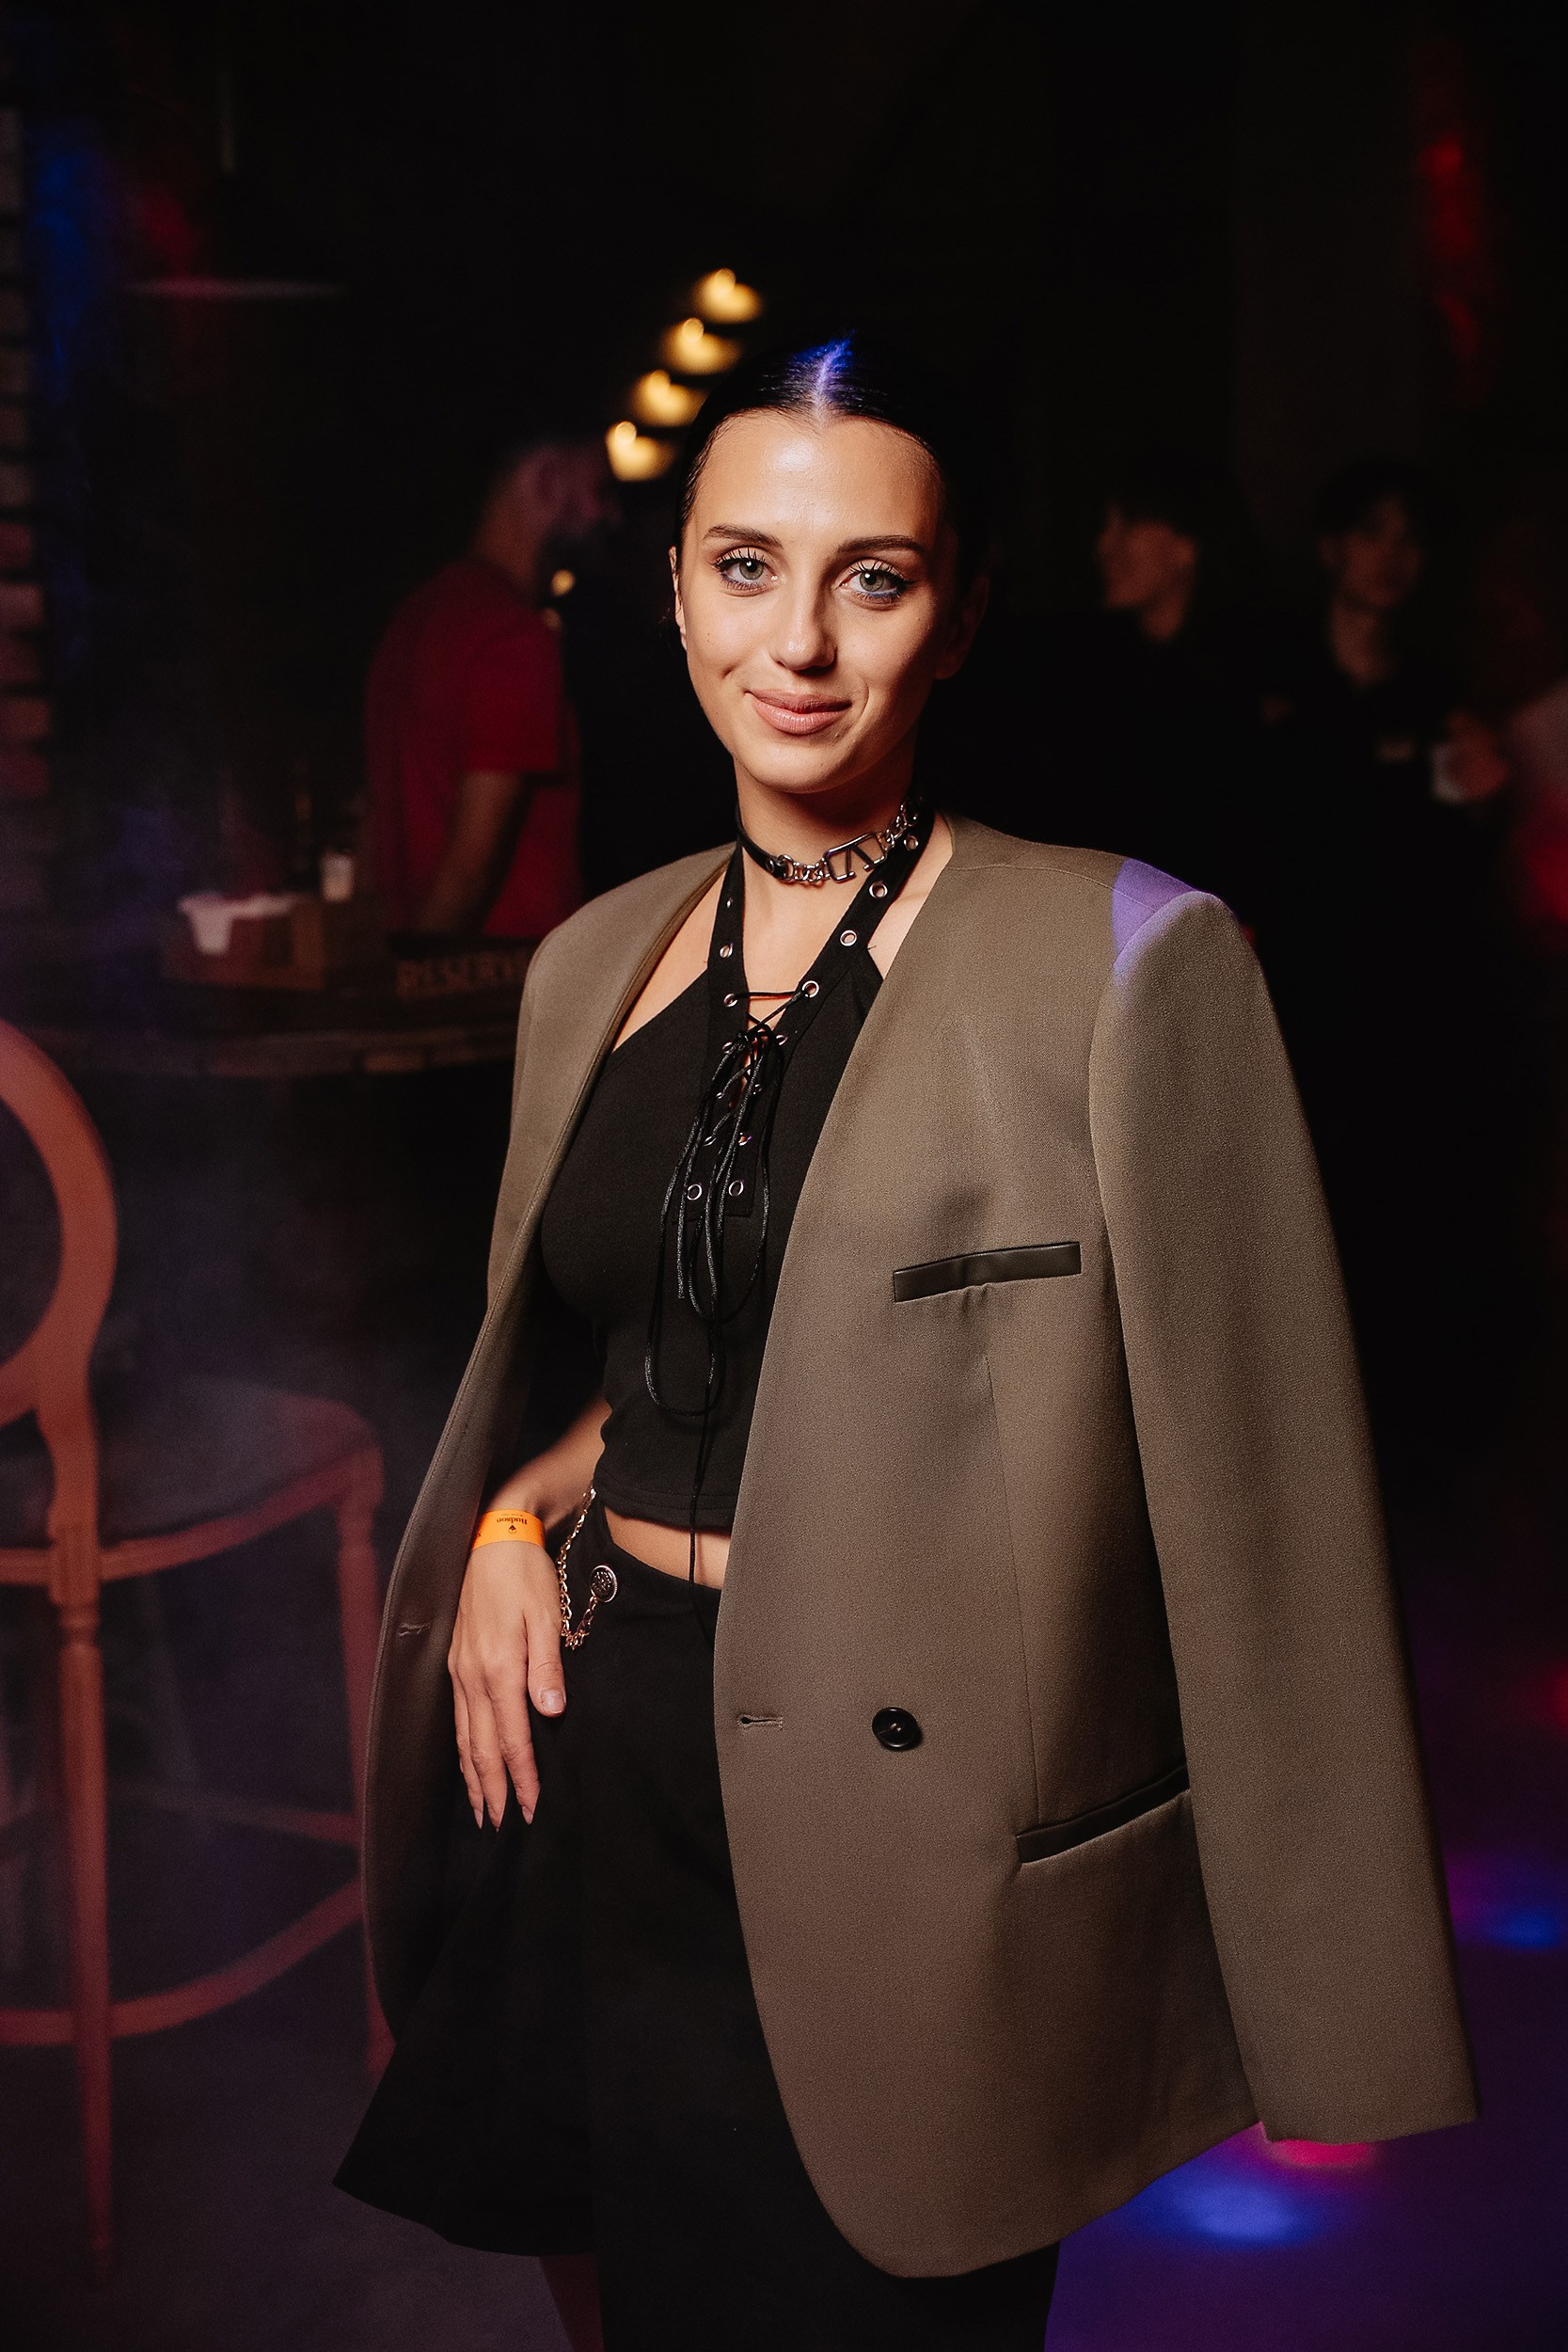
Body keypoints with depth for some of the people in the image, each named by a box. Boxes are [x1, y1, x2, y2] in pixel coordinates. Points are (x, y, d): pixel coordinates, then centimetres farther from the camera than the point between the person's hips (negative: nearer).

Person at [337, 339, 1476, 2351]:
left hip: (900, 1856, -5)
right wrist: (514, 1515, 0)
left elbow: (1252, 1504, -12)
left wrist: (1329, 2015, -12)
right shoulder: (595, 962, 6)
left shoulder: (1121, 958, -12)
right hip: (604, 1786, 6)